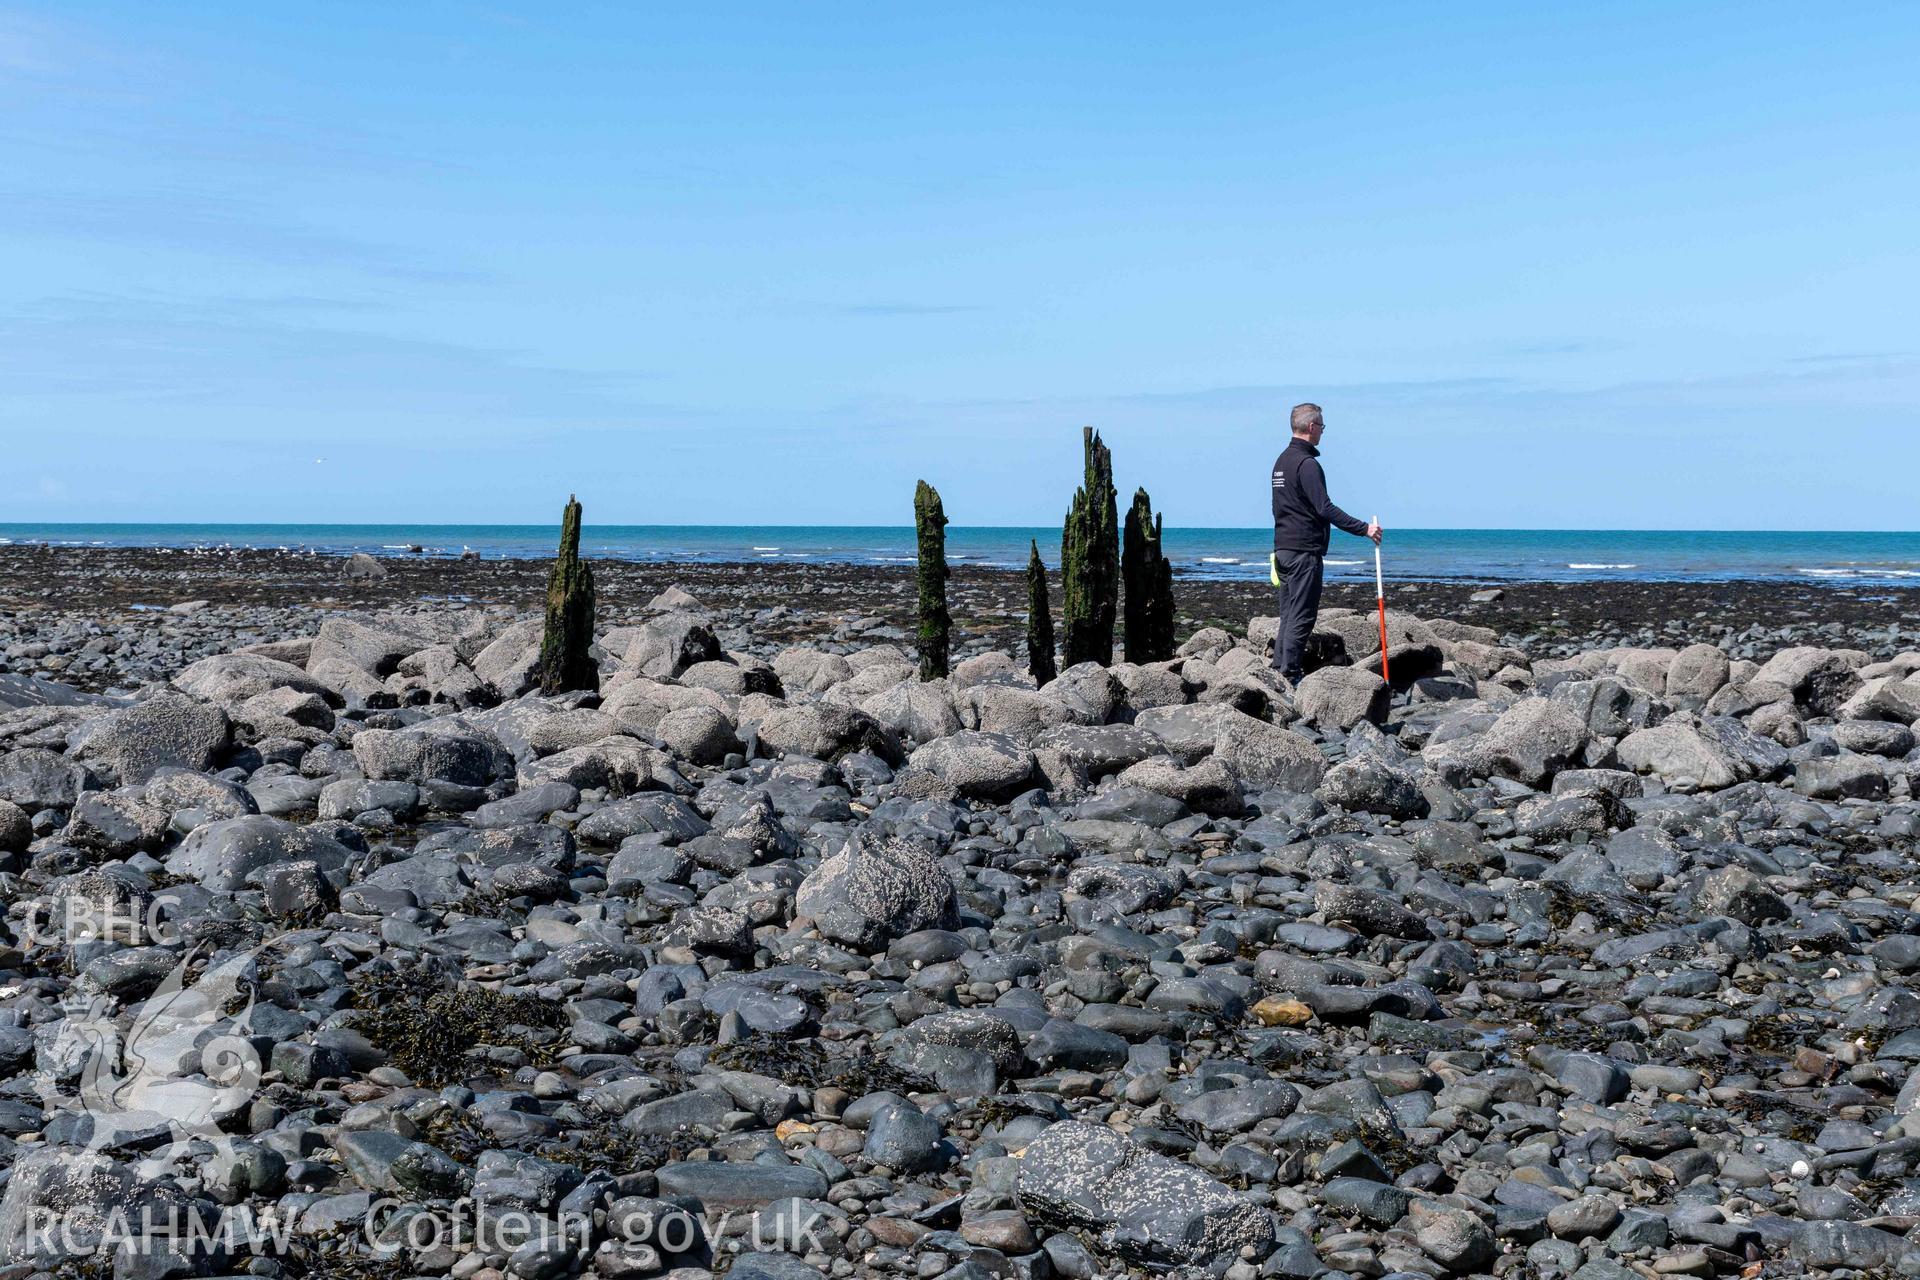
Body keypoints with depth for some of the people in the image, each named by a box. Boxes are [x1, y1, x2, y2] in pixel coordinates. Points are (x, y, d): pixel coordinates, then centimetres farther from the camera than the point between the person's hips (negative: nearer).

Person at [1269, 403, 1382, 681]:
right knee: (1302, 616, -7)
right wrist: (1364, 529, -20)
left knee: (1288, 614, 12)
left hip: (1283, 548, 10)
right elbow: (1325, 508, -21)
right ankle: (1290, 673, -8)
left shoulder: (1281, 461, 16)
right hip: (1304, 551, -10)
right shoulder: (1307, 463, -15)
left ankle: (1279, 668, 13)